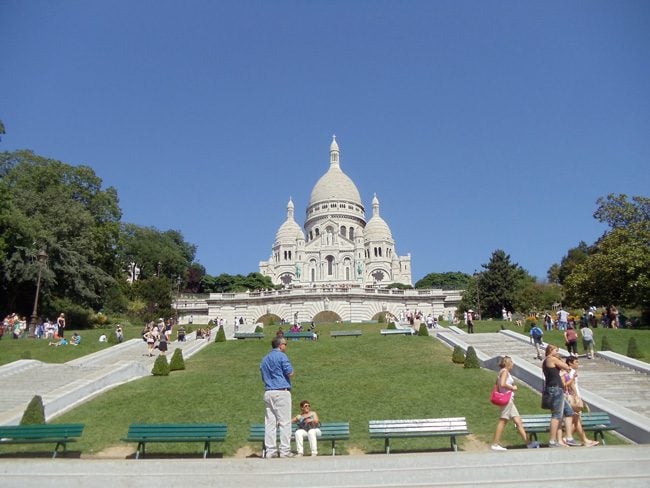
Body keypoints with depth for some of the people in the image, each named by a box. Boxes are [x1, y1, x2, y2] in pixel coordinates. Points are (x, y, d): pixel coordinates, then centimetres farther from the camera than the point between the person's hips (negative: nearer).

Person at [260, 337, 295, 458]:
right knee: (285, 422, -4)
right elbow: (290, 373, -10)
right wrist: (290, 372, 10)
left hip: (268, 392, 7)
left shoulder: (264, 359, 18)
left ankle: (270, 451, 6)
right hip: (281, 392, -7)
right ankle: (285, 450, -5)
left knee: (270, 423, 6)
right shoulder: (281, 356, -5)